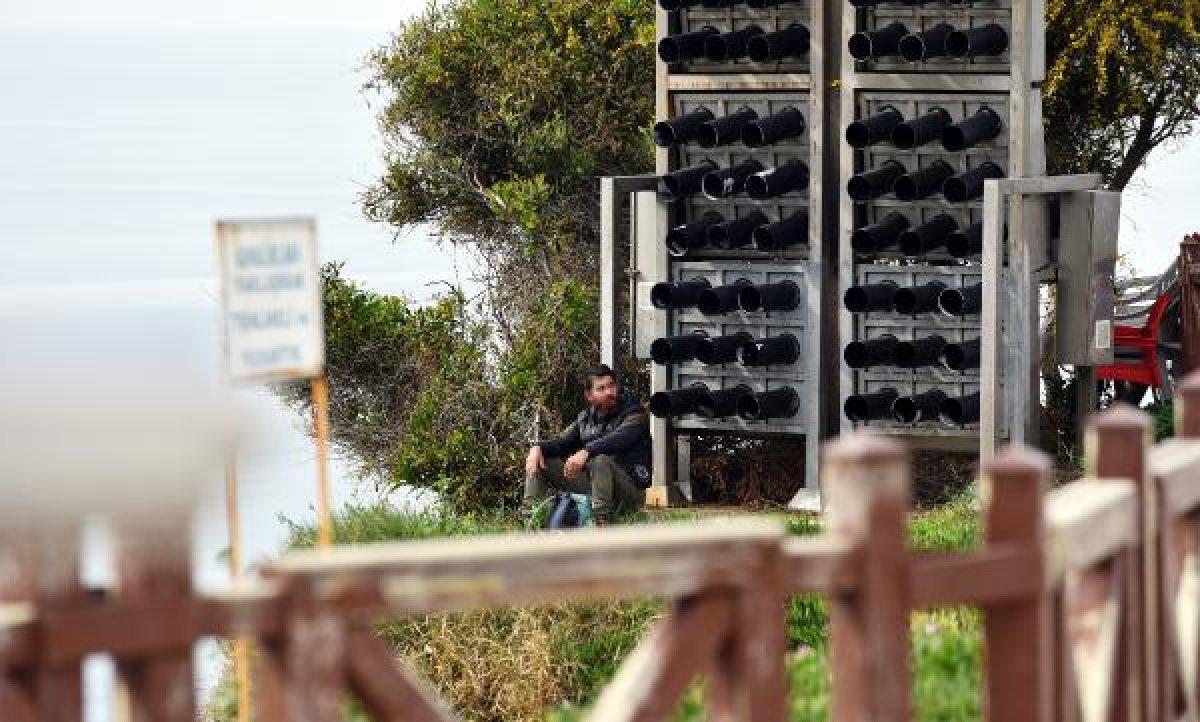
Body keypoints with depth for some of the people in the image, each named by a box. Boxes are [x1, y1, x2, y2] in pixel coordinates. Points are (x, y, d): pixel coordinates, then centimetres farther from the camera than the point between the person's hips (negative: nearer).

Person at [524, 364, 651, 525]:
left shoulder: (634, 414, -6)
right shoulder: (585, 419, 13)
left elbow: (620, 438, -26)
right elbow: (563, 441, 9)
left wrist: (587, 452, -41)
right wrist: (538, 447, -14)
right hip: (590, 484, 6)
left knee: (601, 460, -38)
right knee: (540, 462, 2)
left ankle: (601, 522, -43)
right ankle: (530, 516, -14)